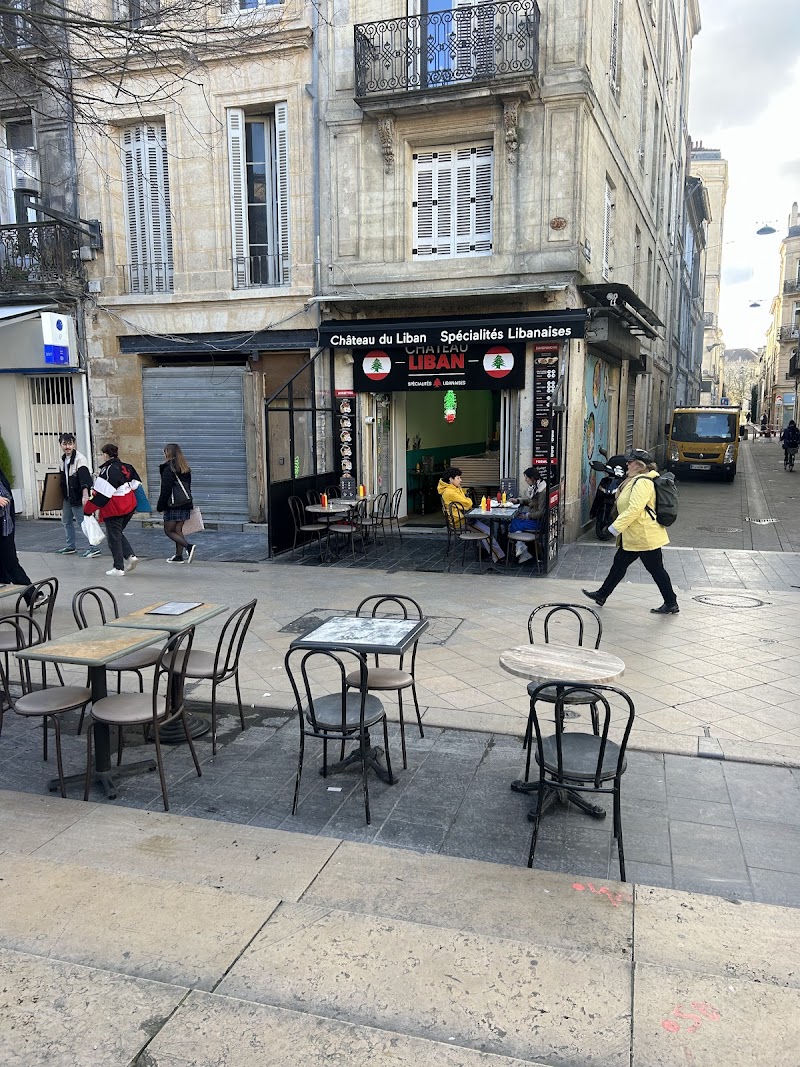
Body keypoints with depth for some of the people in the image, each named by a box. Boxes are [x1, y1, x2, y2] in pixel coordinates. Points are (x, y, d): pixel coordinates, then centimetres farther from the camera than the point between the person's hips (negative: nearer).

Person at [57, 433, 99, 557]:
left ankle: (93, 548, -6)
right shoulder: (63, 459, 10)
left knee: (82, 522, -9)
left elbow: (84, 478, -29)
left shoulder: (80, 458, -18)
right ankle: (70, 546, 30)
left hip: (78, 497, -9)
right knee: (66, 521, 17)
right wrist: (63, 495, 22)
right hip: (68, 497, 9)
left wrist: (85, 495, -40)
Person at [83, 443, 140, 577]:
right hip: (129, 507, 8)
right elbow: (135, 484, 13)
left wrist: (88, 510, -11)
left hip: (114, 510, -8)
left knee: (114, 537, 4)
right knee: (118, 533, 23)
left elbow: (100, 495, -19)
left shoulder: (106, 472, -19)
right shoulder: (126, 467, 4)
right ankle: (130, 556, 7)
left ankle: (118, 568, 9)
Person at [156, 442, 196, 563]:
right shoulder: (186, 469, 12)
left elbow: (165, 490, -13)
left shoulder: (168, 469, -11)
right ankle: (179, 556, 10)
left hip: (173, 505, -7)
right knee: (178, 530, 11)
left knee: (168, 531, 0)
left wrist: (160, 506, -6)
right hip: (185, 504, 8)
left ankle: (188, 546, -17)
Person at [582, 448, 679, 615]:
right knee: (619, 564, 15)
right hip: (634, 537, 11)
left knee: (656, 569, 0)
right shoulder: (636, 480, 13)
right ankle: (602, 595, 24)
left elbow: (634, 509, -28)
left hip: (644, 537, -11)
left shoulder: (642, 482, -21)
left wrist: (616, 526, -23)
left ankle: (671, 604, 11)